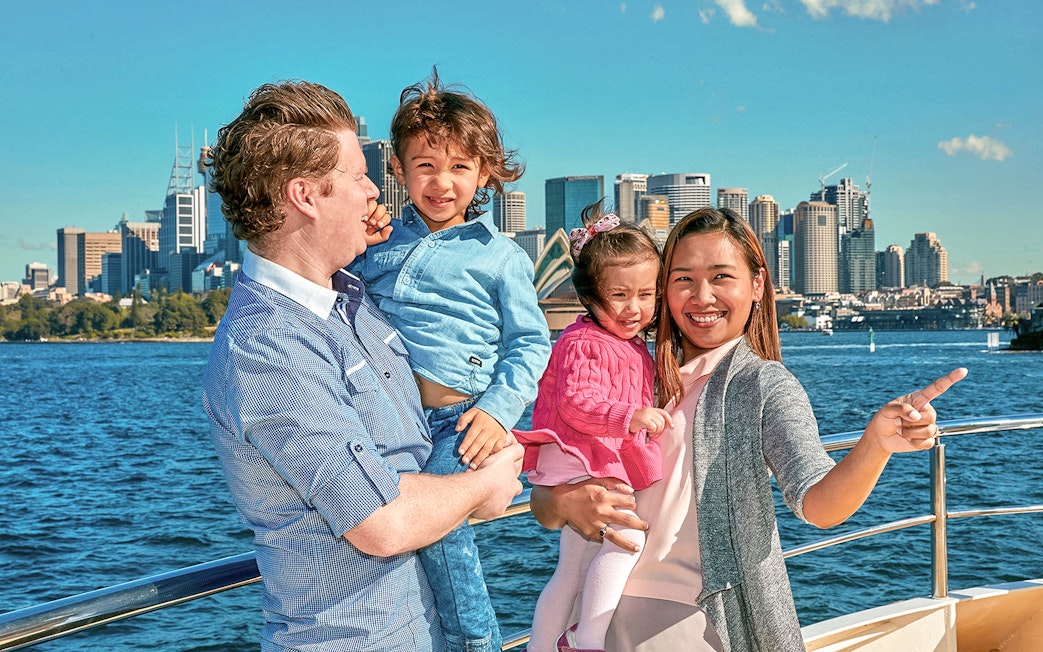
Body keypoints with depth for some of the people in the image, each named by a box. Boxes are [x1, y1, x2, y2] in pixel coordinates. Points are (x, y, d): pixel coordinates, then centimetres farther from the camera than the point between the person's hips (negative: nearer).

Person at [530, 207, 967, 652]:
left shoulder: (765, 384, -6)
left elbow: (817, 504, -22)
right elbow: (542, 501, 4)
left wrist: (876, 444, -41)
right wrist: (564, 502, -19)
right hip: (621, 616, 3)